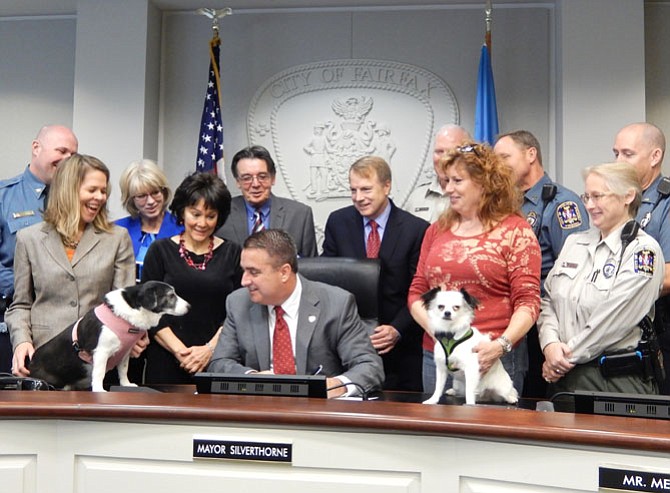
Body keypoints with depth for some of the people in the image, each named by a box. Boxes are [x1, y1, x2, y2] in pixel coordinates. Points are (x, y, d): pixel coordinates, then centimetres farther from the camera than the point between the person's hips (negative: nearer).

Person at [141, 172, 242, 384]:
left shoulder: (232, 254, 8)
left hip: (216, 361, 0)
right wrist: (179, 350, -10)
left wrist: (210, 349, -10)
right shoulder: (160, 251, 6)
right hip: (166, 362, 0)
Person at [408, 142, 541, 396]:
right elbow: (416, 292, 12)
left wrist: (501, 344, -23)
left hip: (491, 359, -4)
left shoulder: (515, 231, -1)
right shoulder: (436, 231, 13)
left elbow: (528, 301, -7)